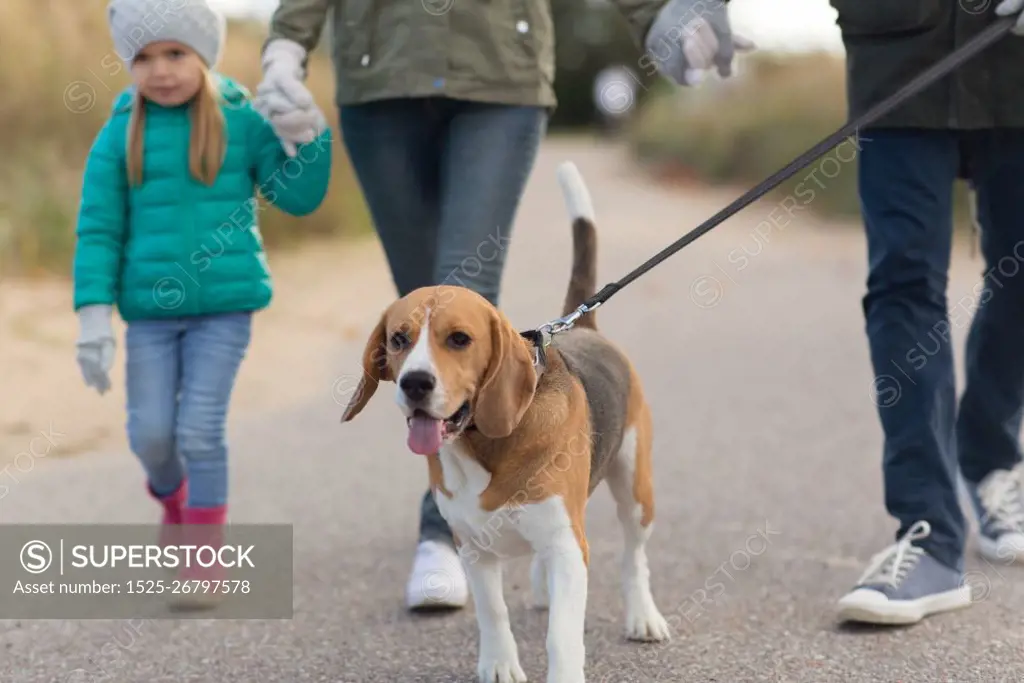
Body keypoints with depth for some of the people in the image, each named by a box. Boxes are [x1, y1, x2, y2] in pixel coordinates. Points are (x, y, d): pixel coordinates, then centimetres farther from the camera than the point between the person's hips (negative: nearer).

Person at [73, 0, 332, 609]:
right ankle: (172, 495, 37)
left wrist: (311, 134, -15)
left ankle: (205, 557, 8)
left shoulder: (243, 122, -1)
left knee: (200, 430, -6)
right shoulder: (119, 137, 1)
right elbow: (98, 231, 2)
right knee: (151, 433, 2)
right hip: (150, 311, 2)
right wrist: (94, 314, -5)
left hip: (225, 306, -2)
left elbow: (298, 196, -2)